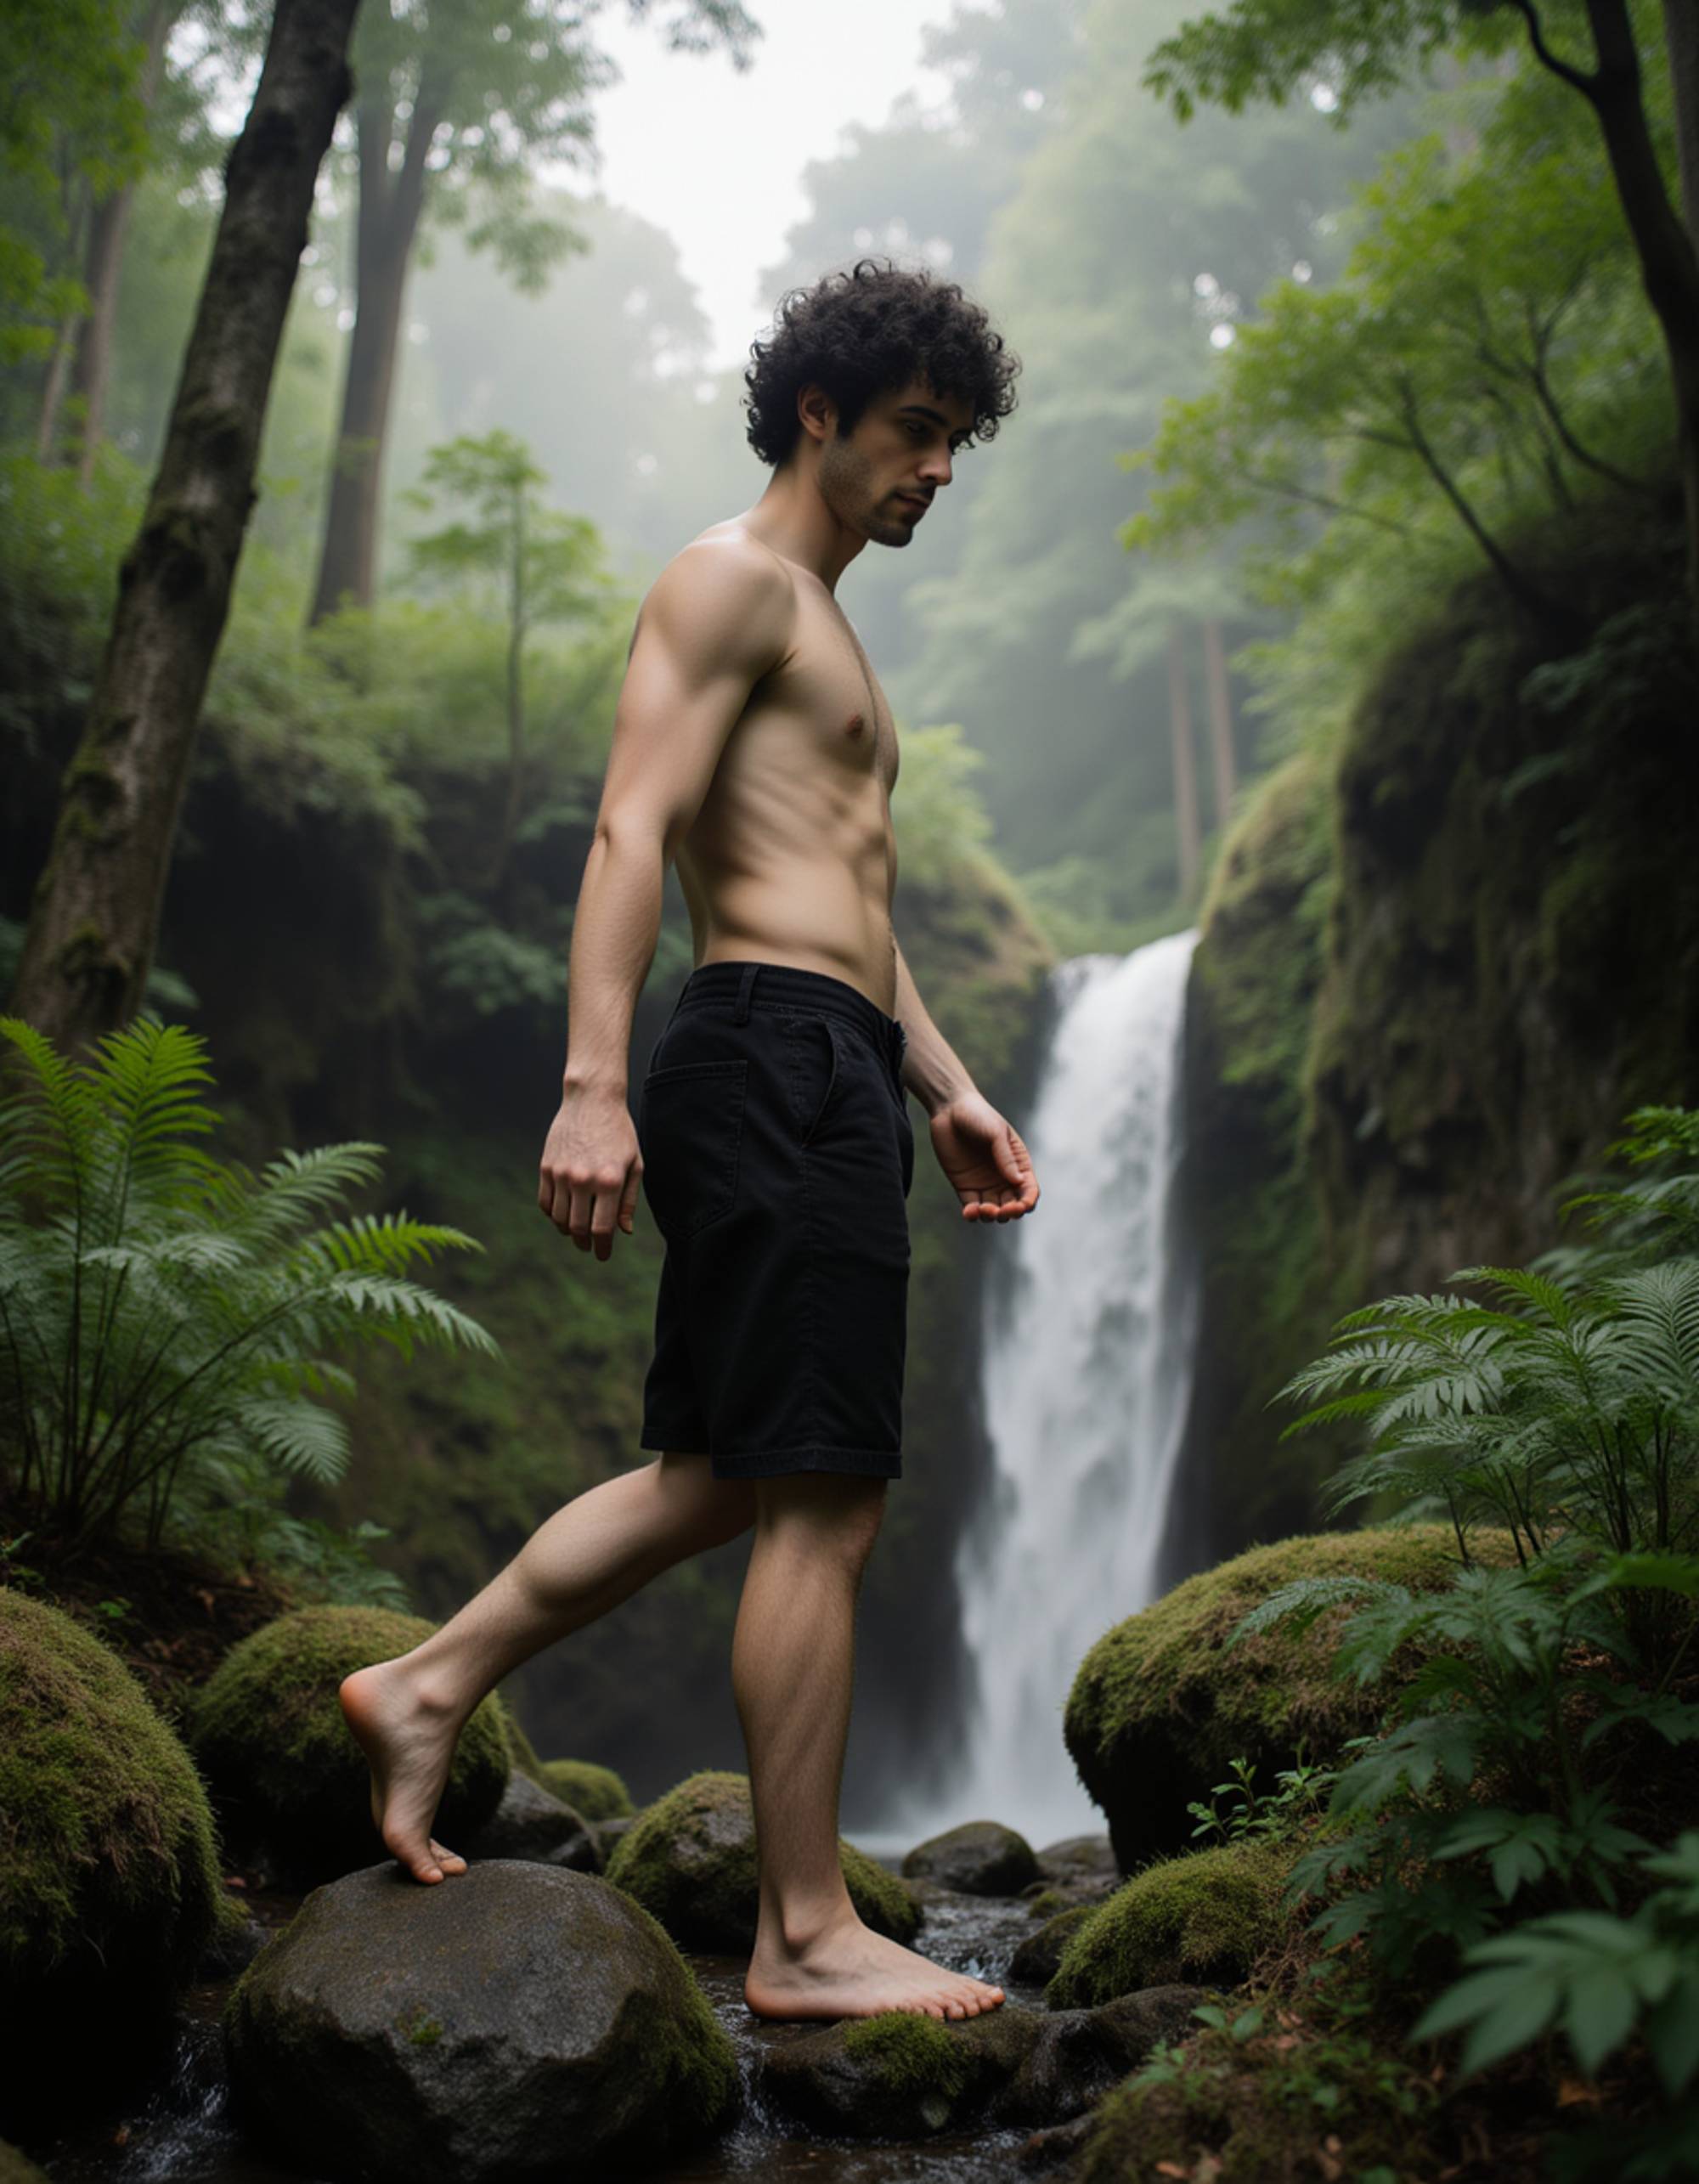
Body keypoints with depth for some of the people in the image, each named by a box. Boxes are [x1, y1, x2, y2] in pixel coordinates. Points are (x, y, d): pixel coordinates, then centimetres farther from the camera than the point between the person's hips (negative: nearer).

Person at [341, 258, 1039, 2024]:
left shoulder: (821, 624, 28)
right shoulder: (732, 576, -2)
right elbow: (630, 833, -14)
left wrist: (945, 1088, 23)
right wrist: (592, 1083, -24)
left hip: (827, 1077, 10)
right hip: (773, 1058, -10)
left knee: (715, 1479, 13)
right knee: (821, 1504, -7)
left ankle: (426, 1689, 23)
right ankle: (806, 1937, 2)